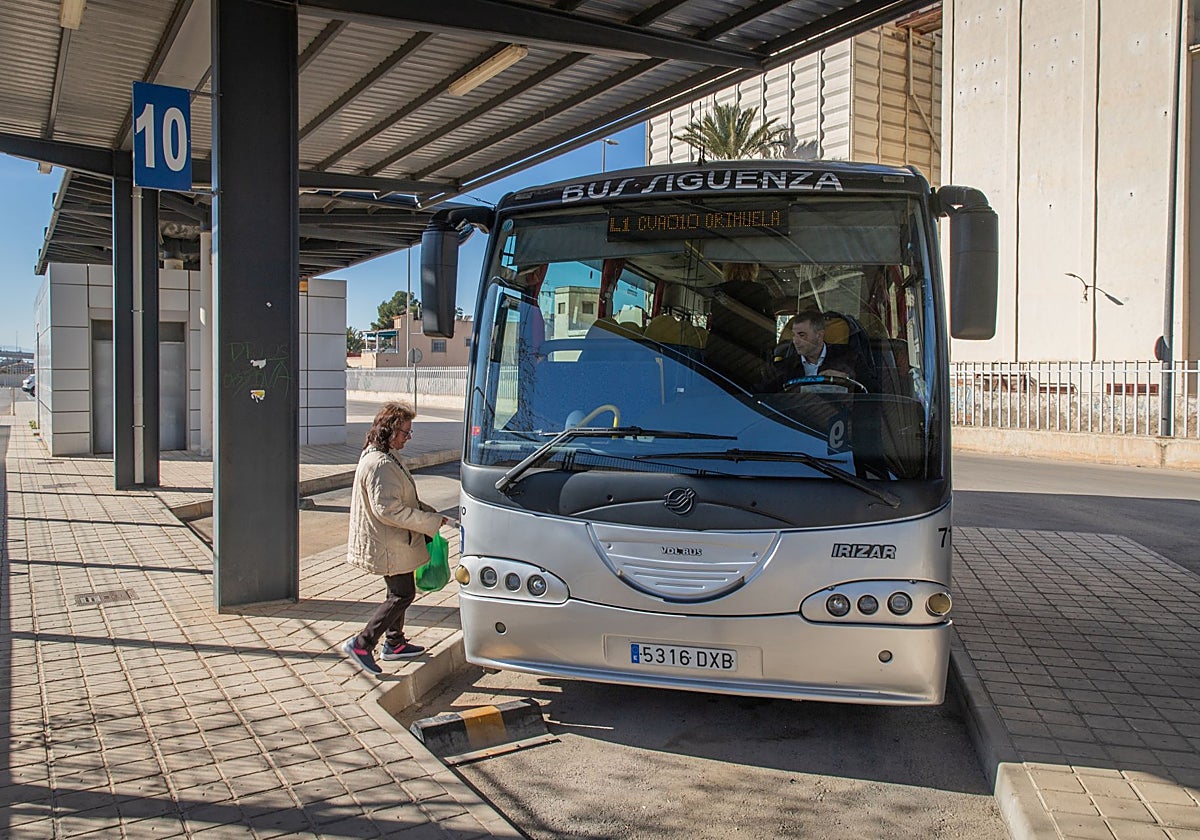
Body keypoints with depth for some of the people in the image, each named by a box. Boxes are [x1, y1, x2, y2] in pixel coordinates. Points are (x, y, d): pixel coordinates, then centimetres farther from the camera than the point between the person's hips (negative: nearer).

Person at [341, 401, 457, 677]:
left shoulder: (384, 457, 10)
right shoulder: (380, 464, -25)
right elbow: (388, 510, -29)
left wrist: (428, 511, 7)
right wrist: (433, 521, -24)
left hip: (393, 542, 11)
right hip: (388, 546, -11)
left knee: (400, 592, 19)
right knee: (403, 594, -2)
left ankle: (395, 643, 32)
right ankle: (361, 644, 3)